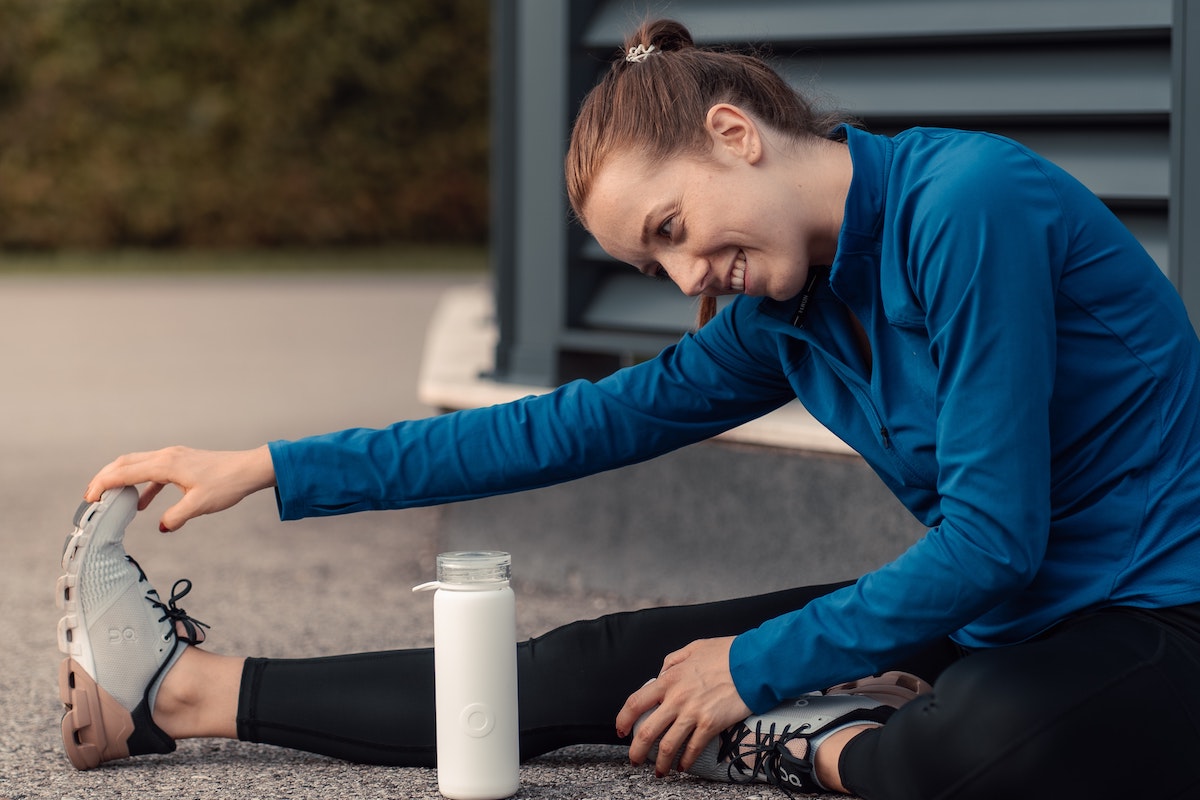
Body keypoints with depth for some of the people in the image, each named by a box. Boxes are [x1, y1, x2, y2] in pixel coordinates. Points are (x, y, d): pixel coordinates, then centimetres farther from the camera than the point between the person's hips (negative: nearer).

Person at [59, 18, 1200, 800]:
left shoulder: (968, 204, -20)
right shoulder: (787, 312, 6)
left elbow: (992, 539, -21)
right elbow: (579, 427, 11)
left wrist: (756, 667, -12)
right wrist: (270, 472, 11)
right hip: (996, 616, 7)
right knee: (607, 662, 2)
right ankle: (186, 690, 9)